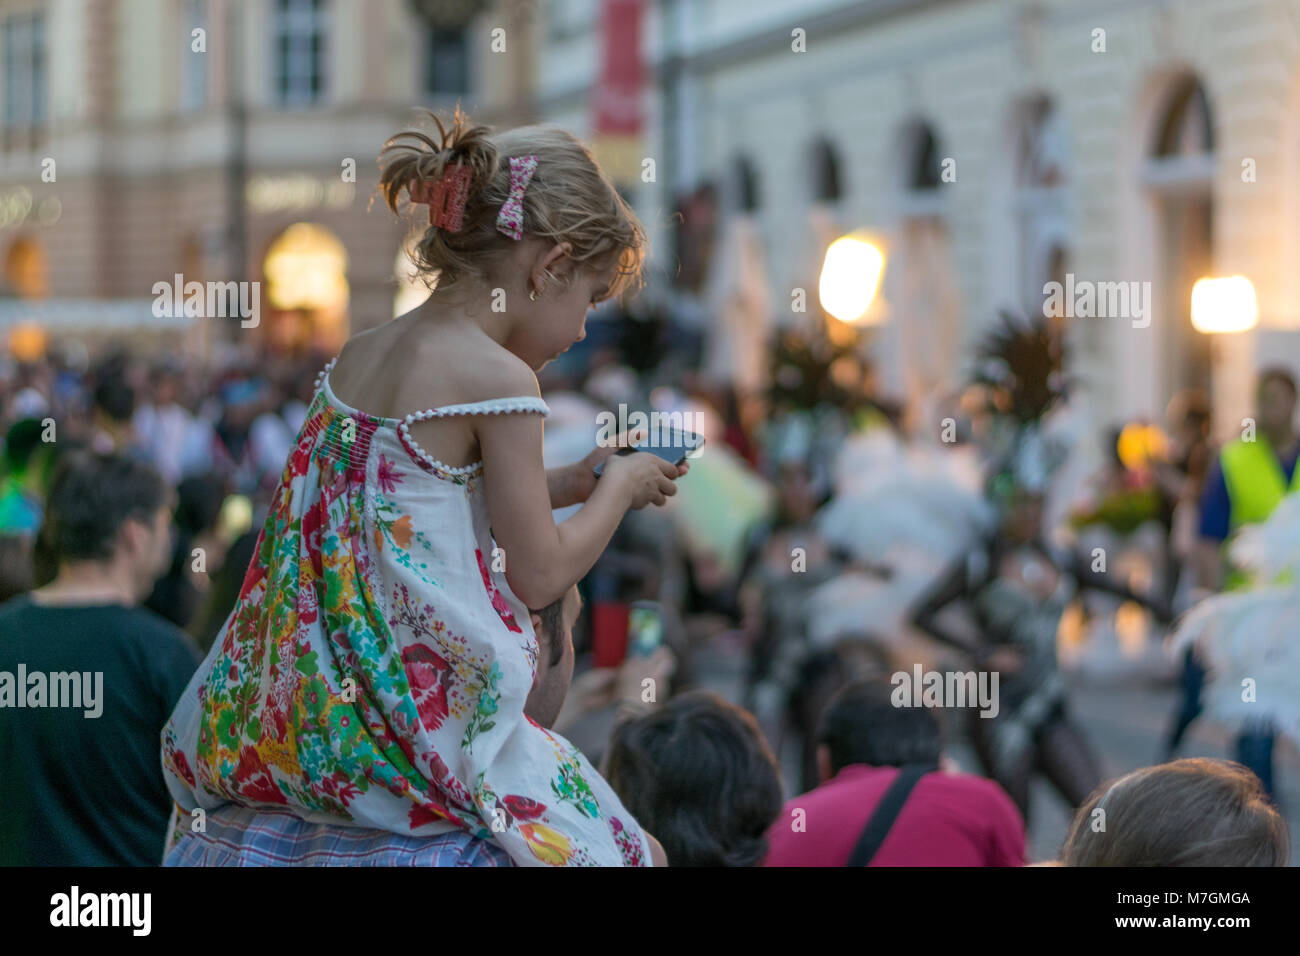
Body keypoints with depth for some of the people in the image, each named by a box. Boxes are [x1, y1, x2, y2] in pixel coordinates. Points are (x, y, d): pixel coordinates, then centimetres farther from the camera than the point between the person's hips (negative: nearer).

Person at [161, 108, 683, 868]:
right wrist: (618, 489, 10)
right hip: (424, 713, -8)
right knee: (637, 853, 1)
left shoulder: (357, 355, 10)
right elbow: (539, 577, -7)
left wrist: (569, 484, 25)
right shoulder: (500, 379, -13)